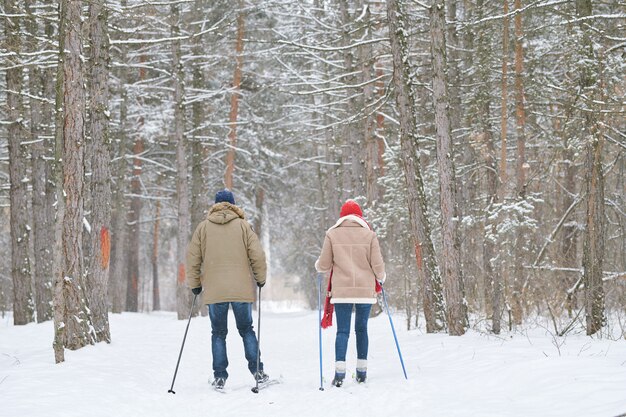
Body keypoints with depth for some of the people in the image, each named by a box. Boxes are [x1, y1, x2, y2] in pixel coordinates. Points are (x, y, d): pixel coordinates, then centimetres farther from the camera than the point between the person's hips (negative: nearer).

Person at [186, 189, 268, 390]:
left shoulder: (203, 226, 5)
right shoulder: (242, 225, 1)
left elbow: (193, 258, 5)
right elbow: (257, 255, -4)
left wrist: (194, 283, 15)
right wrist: (260, 278, 9)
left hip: (214, 290, 0)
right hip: (242, 289, 0)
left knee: (218, 333, 8)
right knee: (246, 329, 13)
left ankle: (219, 376, 3)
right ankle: (257, 370, 8)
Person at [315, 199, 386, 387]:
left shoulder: (332, 234, 1)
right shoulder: (369, 235, 1)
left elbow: (324, 265, 2)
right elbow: (377, 265, 0)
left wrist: (318, 265, 25)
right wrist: (381, 279, 21)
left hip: (341, 290, -1)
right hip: (365, 290, 1)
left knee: (342, 331, 1)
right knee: (361, 329, 12)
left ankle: (339, 372, -11)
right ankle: (362, 371, 15)